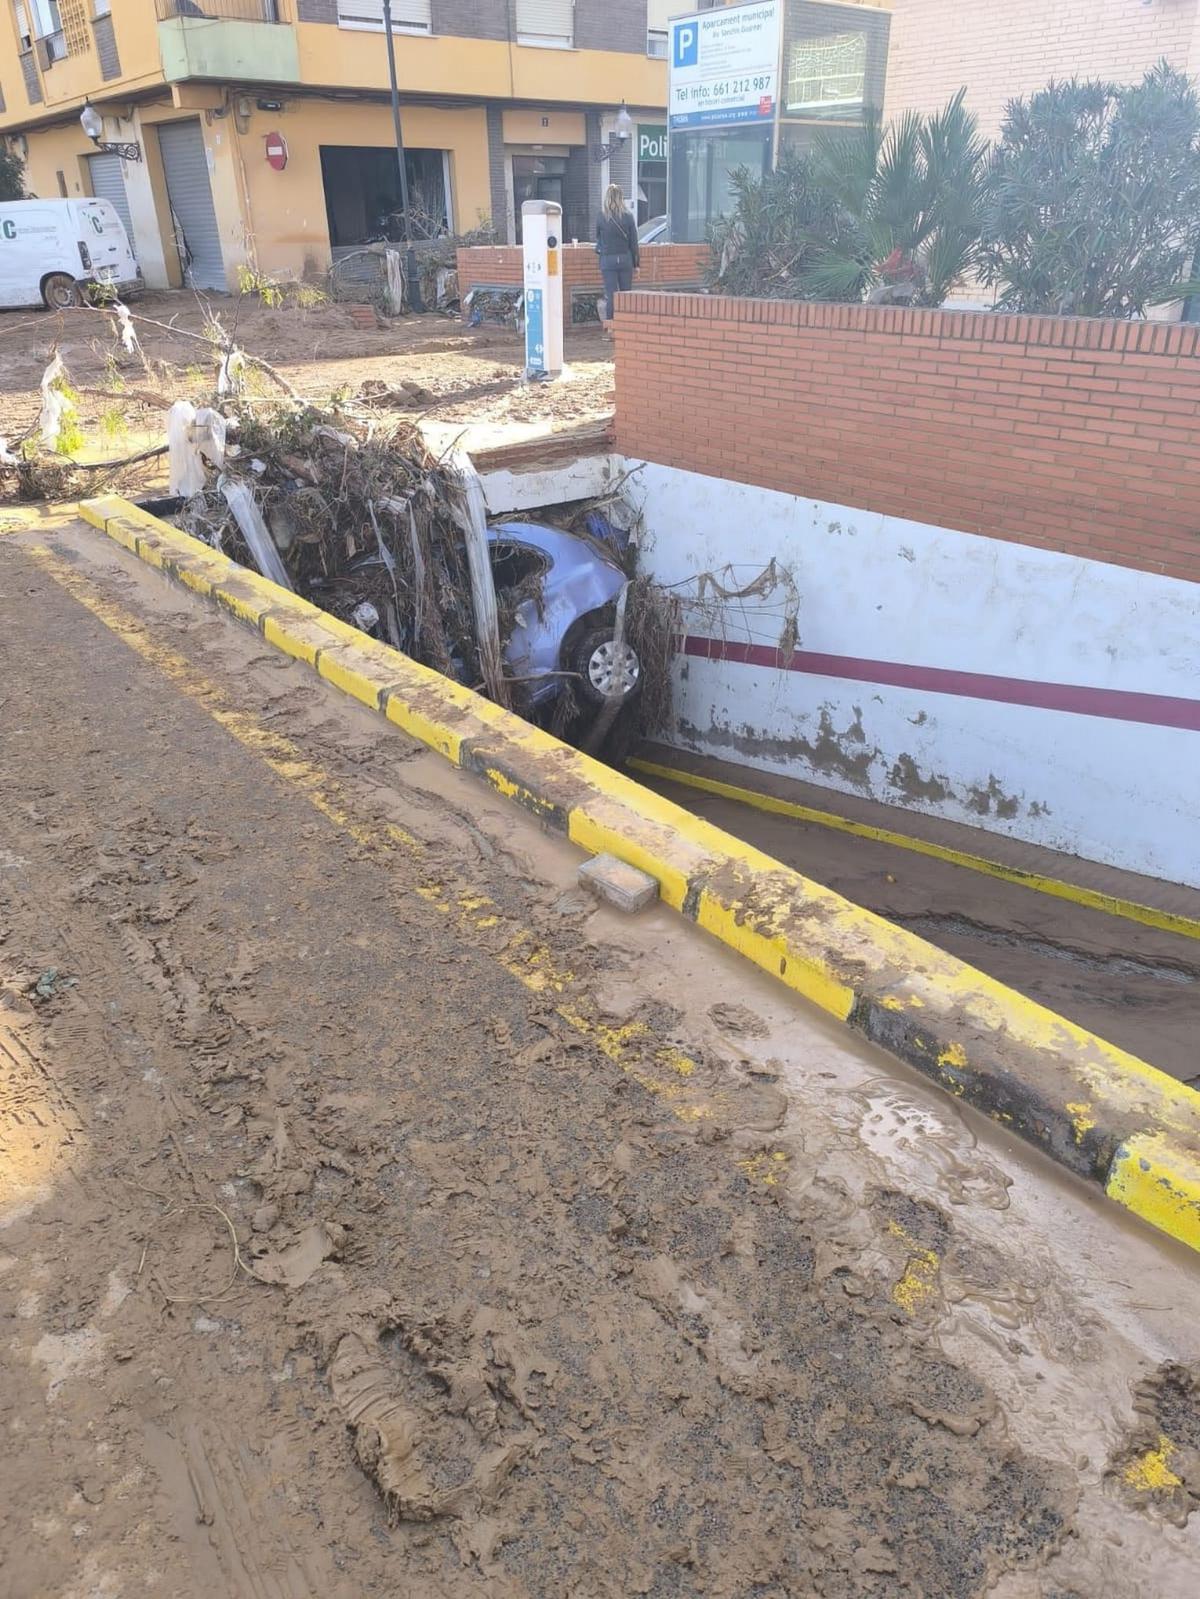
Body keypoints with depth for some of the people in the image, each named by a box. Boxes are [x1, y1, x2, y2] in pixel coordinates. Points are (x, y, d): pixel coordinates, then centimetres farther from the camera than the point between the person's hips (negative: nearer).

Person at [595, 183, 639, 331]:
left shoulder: (601, 217, -5)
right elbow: (634, 241, 0)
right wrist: (636, 263, 7)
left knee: (611, 294, 1)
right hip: (625, 258, 1)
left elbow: (598, 237, 9)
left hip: (608, 259, -1)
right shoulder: (628, 216, -3)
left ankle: (610, 326, -1)